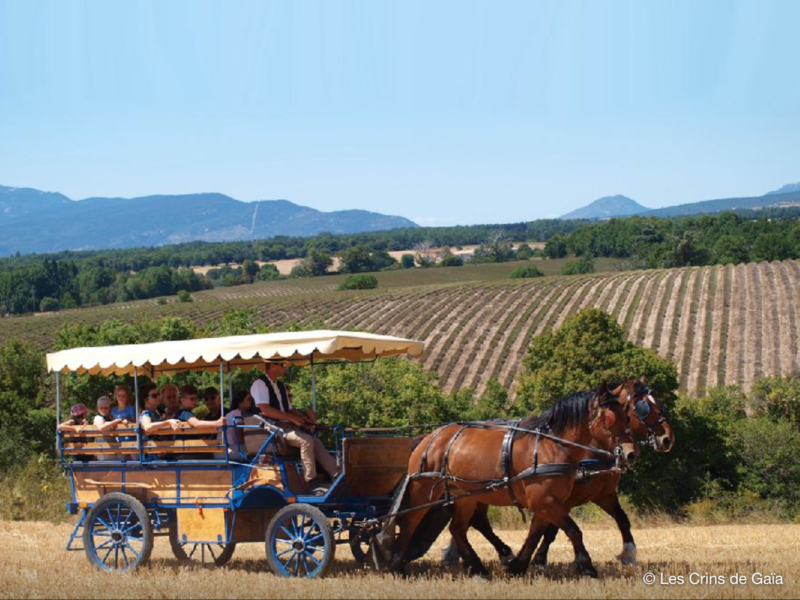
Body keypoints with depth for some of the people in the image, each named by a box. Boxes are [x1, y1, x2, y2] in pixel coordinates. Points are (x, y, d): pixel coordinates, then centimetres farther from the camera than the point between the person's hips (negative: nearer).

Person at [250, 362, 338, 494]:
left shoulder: (280, 385, 20)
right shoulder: (260, 384, -8)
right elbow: (265, 410, -20)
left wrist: (303, 418, 1)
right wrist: (292, 418, -20)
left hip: (285, 425, 8)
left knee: (315, 442, -12)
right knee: (306, 440, -28)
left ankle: (337, 475, -23)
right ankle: (311, 482, -29)